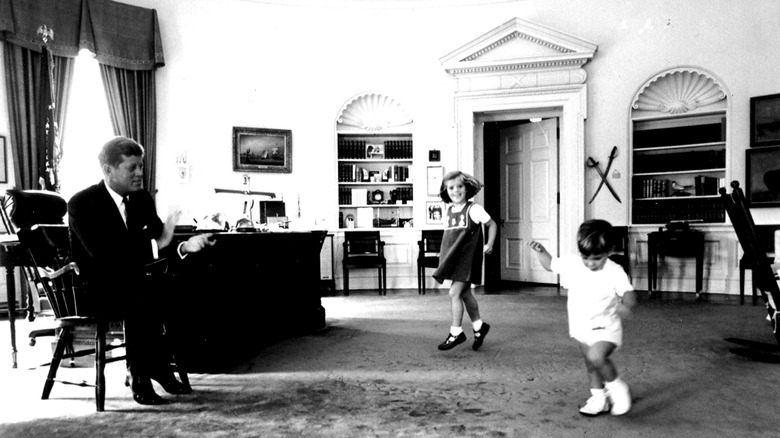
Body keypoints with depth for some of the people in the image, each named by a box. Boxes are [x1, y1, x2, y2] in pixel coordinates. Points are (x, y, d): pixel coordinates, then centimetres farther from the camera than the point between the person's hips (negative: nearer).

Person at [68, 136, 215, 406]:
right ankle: (139, 376, -16)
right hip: (96, 291, -5)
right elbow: (104, 254, -24)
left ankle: (159, 367, -6)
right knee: (144, 298, -34)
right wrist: (155, 244, -29)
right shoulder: (82, 204, -11)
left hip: (133, 283, 6)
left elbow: (160, 246, 2)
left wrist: (185, 246, -19)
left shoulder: (142, 199, 6)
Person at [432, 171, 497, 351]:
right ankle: (479, 326, 32)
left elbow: (492, 225, 0)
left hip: (467, 257, -7)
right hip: (453, 258, 7)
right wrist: (443, 254, 11)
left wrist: (489, 244, -8)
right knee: (465, 294, 15)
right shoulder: (448, 210, 9)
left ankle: (456, 332, 1)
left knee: (454, 293, -11)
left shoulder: (473, 209, -8)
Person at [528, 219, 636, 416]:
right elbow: (550, 264, 7)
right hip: (582, 328, 5)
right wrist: (541, 251, -11)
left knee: (596, 357, -28)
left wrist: (626, 304, -47)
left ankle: (617, 386, -1)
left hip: (606, 328, -5)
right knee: (591, 365, 17)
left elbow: (629, 294, -25)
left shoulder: (614, 272, -19)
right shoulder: (572, 263, -7)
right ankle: (598, 398, 36)